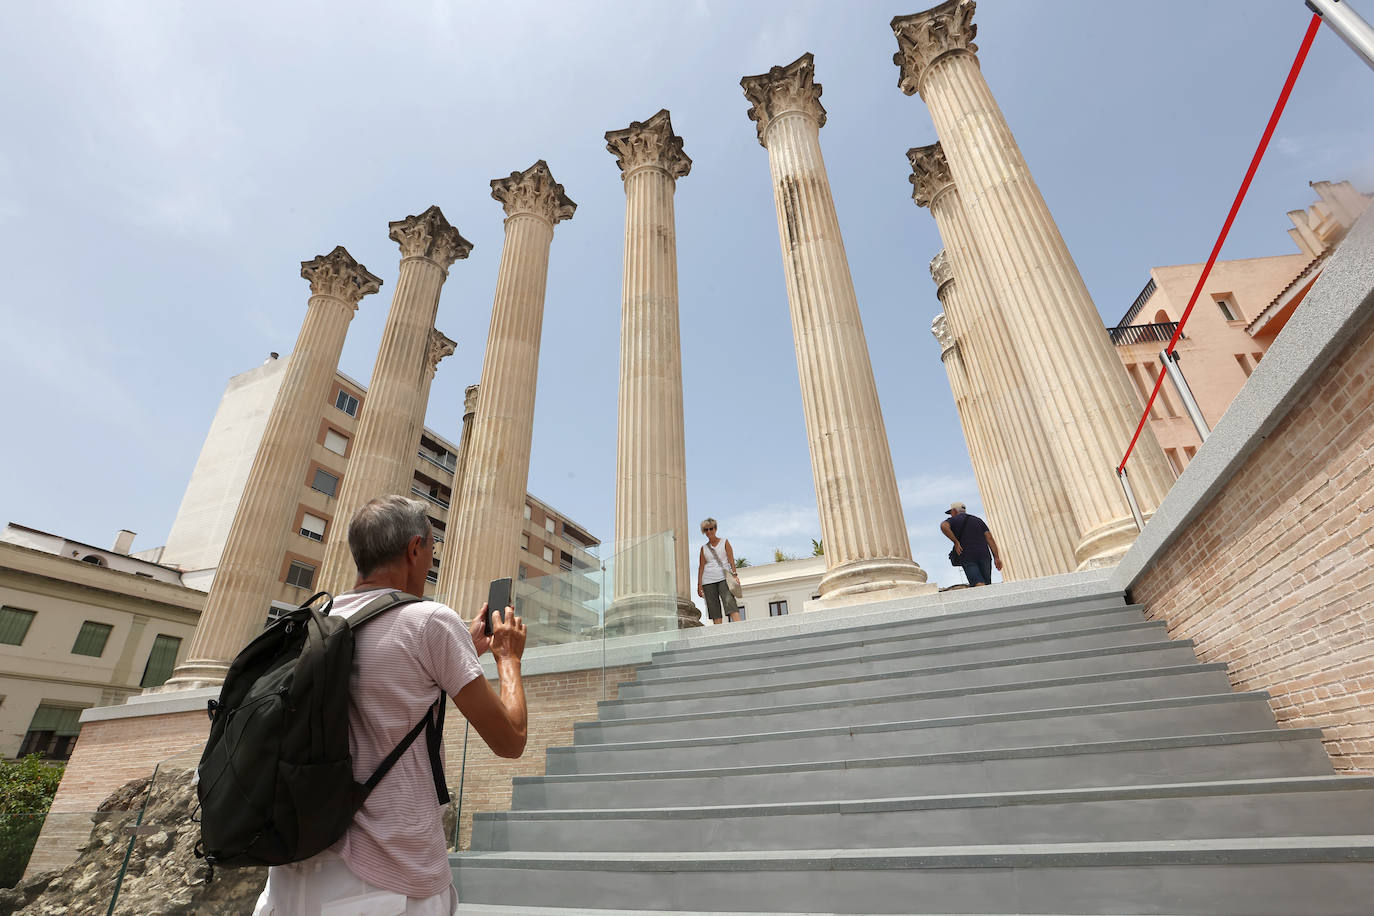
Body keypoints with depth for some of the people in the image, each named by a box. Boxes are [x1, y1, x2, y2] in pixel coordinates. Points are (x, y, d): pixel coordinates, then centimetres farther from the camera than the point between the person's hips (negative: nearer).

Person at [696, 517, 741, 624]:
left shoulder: (724, 542, 10)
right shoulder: (704, 548, 14)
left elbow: (731, 560, 2)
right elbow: (701, 566, 10)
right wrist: (699, 584, 2)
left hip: (723, 577, -2)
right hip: (708, 581, 3)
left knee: (729, 601, -21)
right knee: (714, 608, -3)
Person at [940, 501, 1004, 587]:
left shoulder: (953, 520, 11)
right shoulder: (978, 520, 22)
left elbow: (944, 526, -14)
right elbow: (989, 538, 10)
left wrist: (956, 542, -8)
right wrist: (996, 557, 3)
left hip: (967, 557, -4)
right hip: (984, 554, 4)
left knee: (979, 584, -15)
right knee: (987, 585, 7)